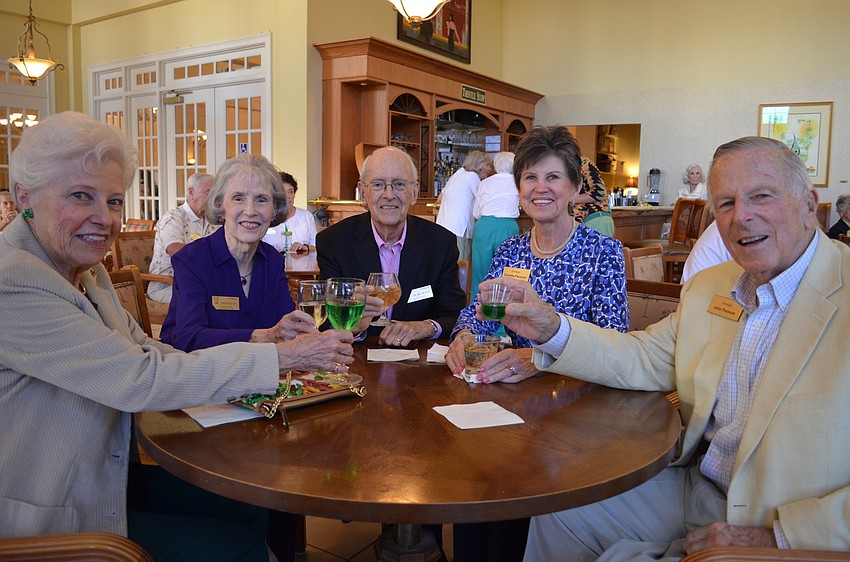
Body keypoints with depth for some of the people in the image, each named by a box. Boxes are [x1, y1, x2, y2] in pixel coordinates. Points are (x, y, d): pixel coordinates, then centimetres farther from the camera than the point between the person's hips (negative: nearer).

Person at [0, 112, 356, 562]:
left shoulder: (85, 271, 6)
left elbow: (148, 351, 1)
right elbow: (139, 379, -30)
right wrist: (282, 356, -28)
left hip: (112, 474, 8)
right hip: (53, 519, -8)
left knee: (260, 507, 3)